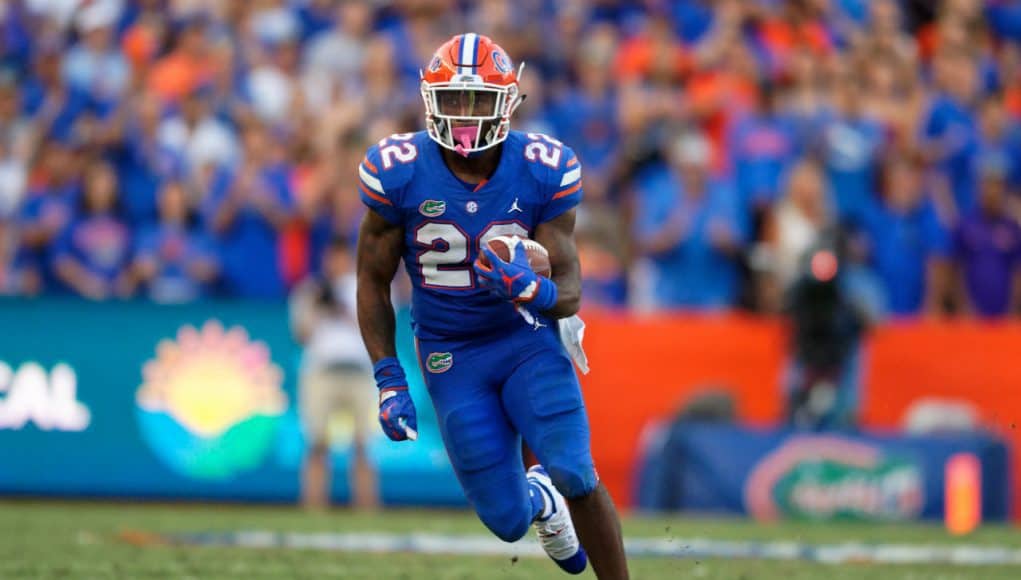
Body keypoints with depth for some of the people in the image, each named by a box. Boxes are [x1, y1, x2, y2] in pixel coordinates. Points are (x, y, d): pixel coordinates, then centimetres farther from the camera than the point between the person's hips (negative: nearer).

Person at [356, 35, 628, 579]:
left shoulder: (544, 170, -15)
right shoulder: (399, 172, -16)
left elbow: (570, 293, -12)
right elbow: (373, 281, -2)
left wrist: (530, 290, -36)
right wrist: (388, 380, -6)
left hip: (529, 339, 0)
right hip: (451, 357, 0)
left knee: (574, 476, -22)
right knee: (508, 522, 1)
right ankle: (537, 498, 40)